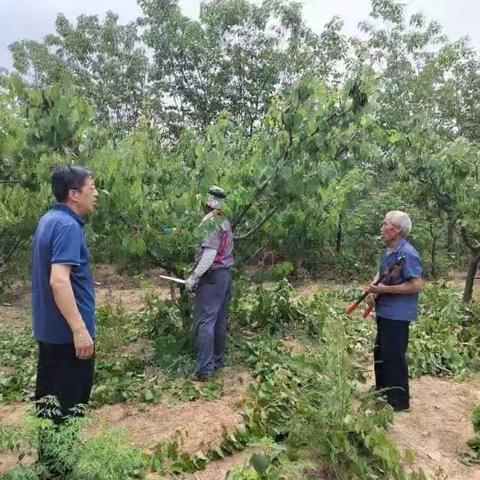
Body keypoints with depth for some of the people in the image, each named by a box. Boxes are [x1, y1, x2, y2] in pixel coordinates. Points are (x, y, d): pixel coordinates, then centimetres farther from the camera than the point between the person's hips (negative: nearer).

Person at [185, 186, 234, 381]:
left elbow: (209, 255, -21)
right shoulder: (225, 222, 11)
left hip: (212, 276, -9)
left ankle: (205, 368, -5)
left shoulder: (211, 223, -15)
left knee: (205, 321, -6)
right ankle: (218, 359, 23)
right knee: (220, 320, 14)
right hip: (225, 274, 9)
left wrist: (193, 277, -16)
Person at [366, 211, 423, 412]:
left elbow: (417, 285, -25)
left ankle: (399, 400, 19)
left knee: (394, 356, 3)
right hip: (384, 312, 9)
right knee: (380, 352, 21)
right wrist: (372, 291, 0)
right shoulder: (388, 251, 7)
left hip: (398, 315, -9)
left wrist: (384, 289, -23)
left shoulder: (407, 254, -21)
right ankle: (382, 390, 39)